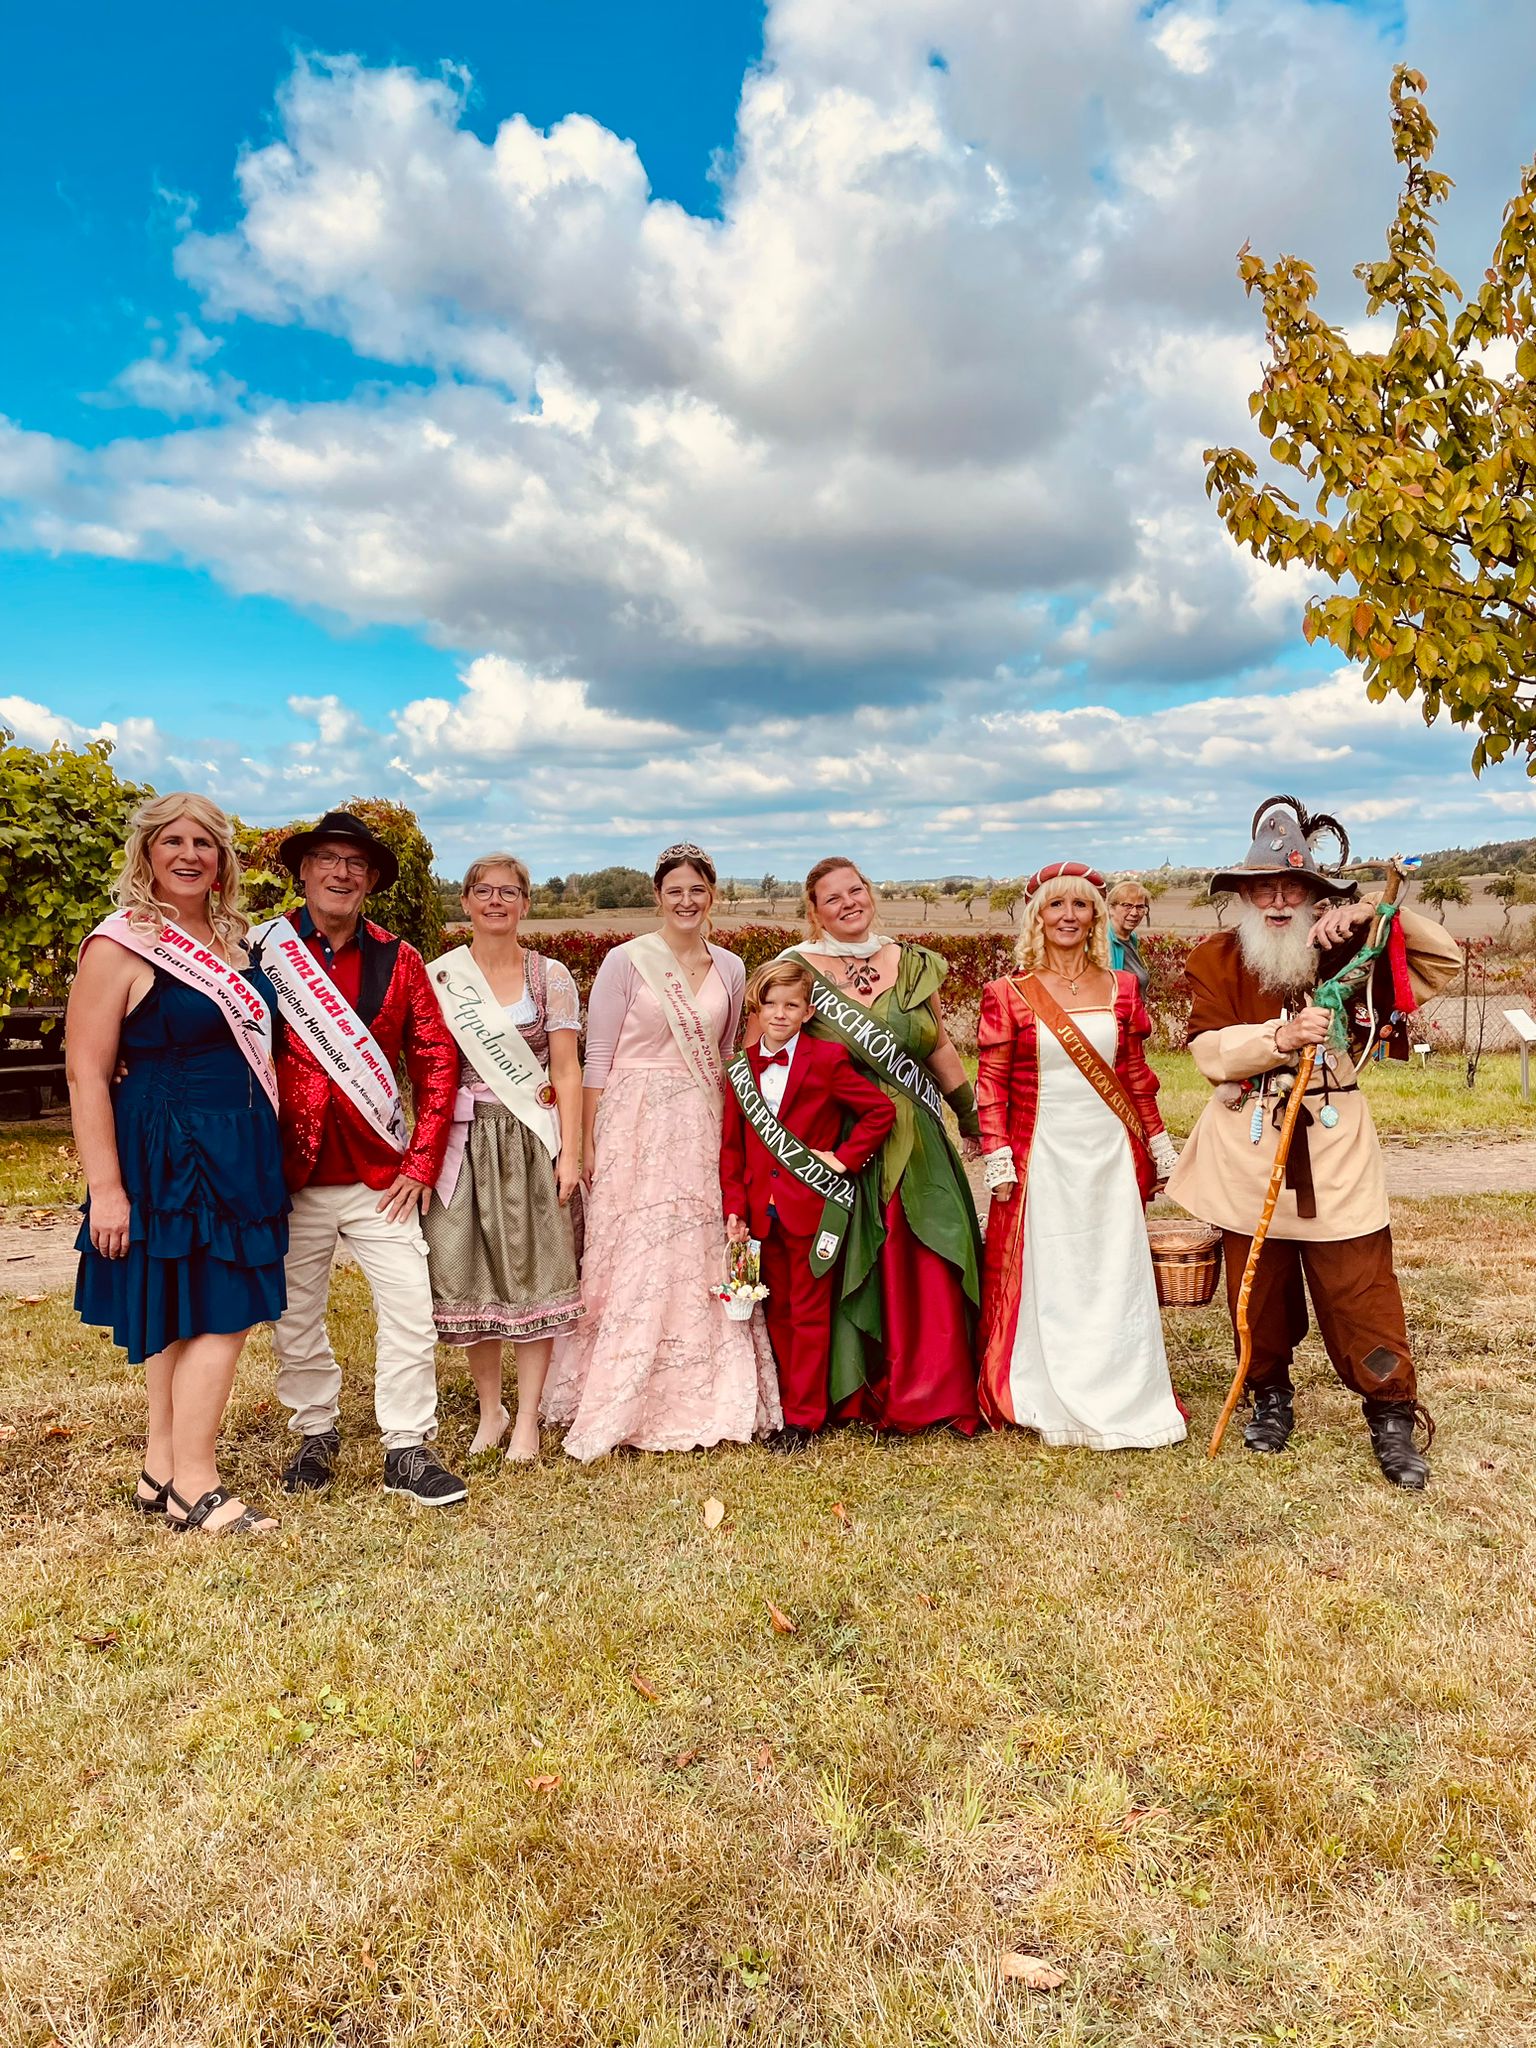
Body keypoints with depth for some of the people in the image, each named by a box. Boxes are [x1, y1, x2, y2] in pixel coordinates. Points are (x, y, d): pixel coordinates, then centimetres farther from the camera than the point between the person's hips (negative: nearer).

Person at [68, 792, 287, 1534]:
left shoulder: (230, 938, 11)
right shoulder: (120, 945, -11)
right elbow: (86, 1074, -14)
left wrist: (269, 1152, 17)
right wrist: (104, 1187, -18)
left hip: (236, 1154, 7)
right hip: (167, 1157, -7)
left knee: (179, 1318, 14)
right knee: (216, 1316, -4)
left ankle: (161, 1473, 25)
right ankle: (194, 1488, 9)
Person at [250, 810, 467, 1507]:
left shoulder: (398, 960, 2)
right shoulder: (262, 950, -3)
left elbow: (436, 1060, 4)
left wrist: (422, 1161, -2)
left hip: (381, 1177, 1)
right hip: (290, 1177, 0)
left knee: (411, 1312, -1)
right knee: (296, 1318, 12)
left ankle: (407, 1451, 14)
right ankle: (316, 1435, 33)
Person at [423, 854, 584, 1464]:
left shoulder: (551, 976, 3)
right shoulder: (438, 977, 5)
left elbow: (566, 1071, 1)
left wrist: (570, 1152, -6)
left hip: (533, 1141, -1)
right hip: (464, 1142, 1)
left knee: (534, 1275, 1)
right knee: (470, 1273, 5)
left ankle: (527, 1418, 13)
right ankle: (489, 1409, 24)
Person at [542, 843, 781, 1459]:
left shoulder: (729, 968, 9)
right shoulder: (627, 961, -4)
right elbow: (597, 1058, -4)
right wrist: (589, 1143, -9)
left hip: (704, 1129, 4)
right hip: (635, 1128, -4)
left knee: (700, 1262, 7)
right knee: (633, 1264, -1)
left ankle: (700, 1399, 21)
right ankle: (619, 1408, 12)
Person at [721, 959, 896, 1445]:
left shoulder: (827, 1060, -7)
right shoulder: (742, 1068, 5)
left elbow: (882, 1110, -5)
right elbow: (731, 1145, 7)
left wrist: (846, 1158, -9)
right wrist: (734, 1208, 0)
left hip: (811, 1207, -4)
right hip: (762, 1211, 4)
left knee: (809, 1314, 5)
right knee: (776, 1312, 14)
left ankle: (804, 1416, 15)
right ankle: (787, 1404, 28)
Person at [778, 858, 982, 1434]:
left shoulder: (911, 963, 10)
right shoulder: (797, 967, -1)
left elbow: (938, 1047, 17)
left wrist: (971, 1117, 18)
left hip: (915, 1145, 3)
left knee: (929, 1268, 2)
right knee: (849, 1269, 4)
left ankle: (936, 1393, 17)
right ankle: (852, 1391, 20)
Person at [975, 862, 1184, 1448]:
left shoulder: (1120, 988, 6)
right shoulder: (1009, 994, -3)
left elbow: (1136, 1075, 13)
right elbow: (990, 1082, -3)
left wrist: (1158, 1145, 14)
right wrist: (996, 1155, -9)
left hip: (1110, 1153, 3)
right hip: (1043, 1155, -3)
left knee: (1117, 1277, 9)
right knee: (1046, 1281, 5)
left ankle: (1125, 1401, 24)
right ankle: (1054, 1405, 19)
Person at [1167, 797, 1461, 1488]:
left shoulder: (1346, 949, 4)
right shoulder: (1216, 959, 0)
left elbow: (1445, 962, 0)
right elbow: (1210, 1050, -11)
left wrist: (1374, 913, -13)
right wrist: (1281, 1037, -27)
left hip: (1336, 1147, 0)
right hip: (1248, 1150, 0)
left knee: (1361, 1287, 0)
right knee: (1259, 1286, 12)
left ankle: (1391, 1415, 16)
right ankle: (1270, 1395, 31)